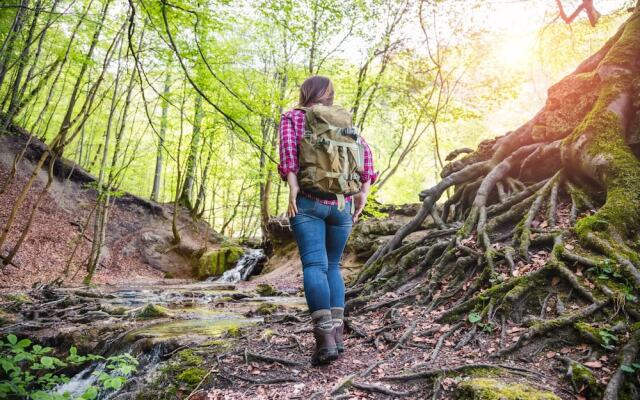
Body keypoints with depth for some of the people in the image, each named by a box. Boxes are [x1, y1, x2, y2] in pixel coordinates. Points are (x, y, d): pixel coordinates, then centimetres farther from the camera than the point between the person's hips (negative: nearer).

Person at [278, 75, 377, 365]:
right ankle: (337, 333, 6)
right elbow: (364, 151, 4)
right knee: (332, 266, 12)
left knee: (314, 266, -8)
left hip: (309, 201, -3)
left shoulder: (292, 117, 10)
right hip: (342, 204, 4)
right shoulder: (344, 121, 19)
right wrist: (363, 192, 1)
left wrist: (293, 186, -17)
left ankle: (325, 337, -20)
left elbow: (288, 146, -10)